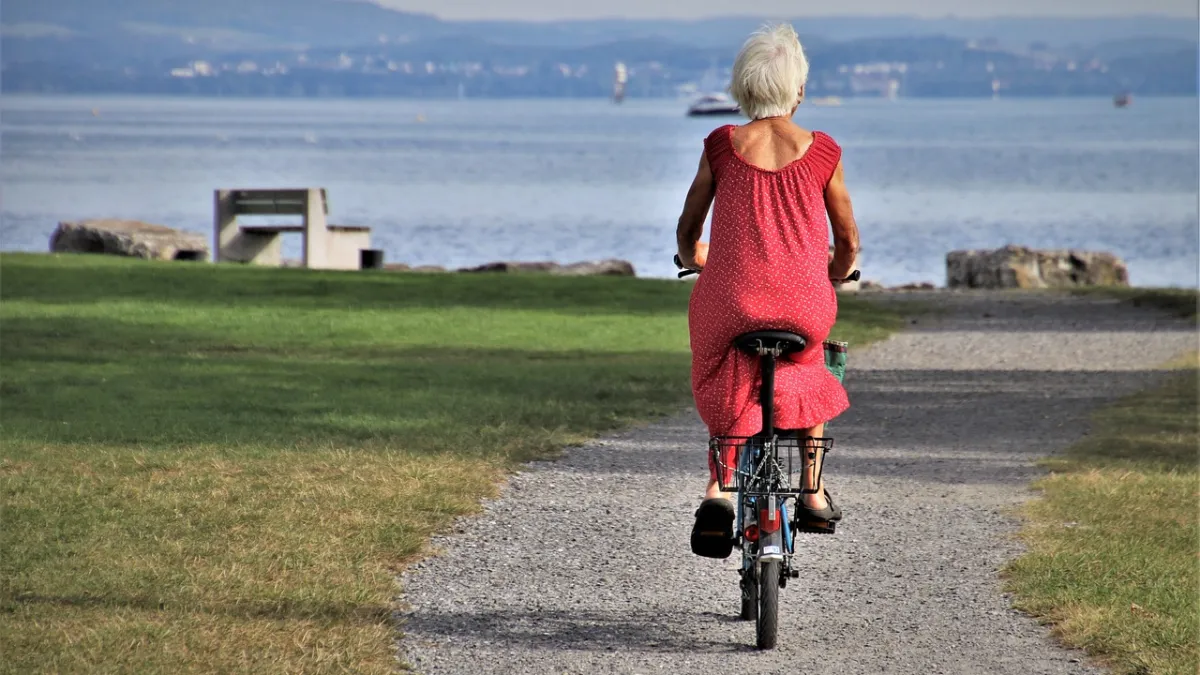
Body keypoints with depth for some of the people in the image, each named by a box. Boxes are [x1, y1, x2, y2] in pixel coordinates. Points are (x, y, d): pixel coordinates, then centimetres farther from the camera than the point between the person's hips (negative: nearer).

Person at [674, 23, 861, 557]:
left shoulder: (721, 146, 2)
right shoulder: (821, 153, 2)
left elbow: (687, 231, 12)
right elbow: (848, 242, 11)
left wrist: (692, 260, 36)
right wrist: (834, 278, 34)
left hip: (731, 302, 0)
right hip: (805, 304, 0)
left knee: (726, 389, 26)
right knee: (808, 369, 33)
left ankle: (718, 489, 3)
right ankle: (813, 493, 28)